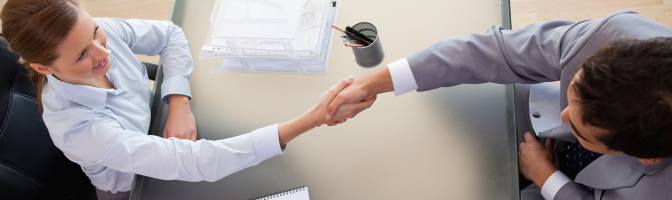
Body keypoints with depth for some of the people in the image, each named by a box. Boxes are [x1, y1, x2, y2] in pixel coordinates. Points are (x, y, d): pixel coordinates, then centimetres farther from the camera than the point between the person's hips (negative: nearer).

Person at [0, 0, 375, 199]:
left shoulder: (99, 32, -26)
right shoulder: (76, 127, -40)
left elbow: (170, 35, -7)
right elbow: (192, 163, -48)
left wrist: (180, 104, -26)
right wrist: (312, 119, -55)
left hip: (154, 125, 5)